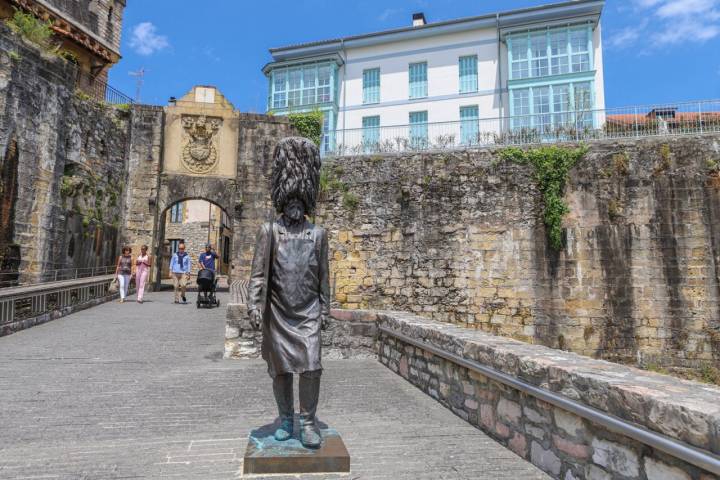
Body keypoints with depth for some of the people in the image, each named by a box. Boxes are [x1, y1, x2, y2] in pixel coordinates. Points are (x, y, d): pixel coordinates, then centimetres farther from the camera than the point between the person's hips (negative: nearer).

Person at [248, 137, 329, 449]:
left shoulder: (318, 233, 5)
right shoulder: (269, 231, 1)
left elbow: (323, 276, 7)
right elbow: (258, 273, -3)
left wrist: (325, 309, 6)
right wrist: (254, 307, -11)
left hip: (308, 313, 0)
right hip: (278, 313, 0)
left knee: (311, 366, -7)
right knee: (280, 369, 9)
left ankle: (308, 422, 9)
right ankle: (285, 419, 26)